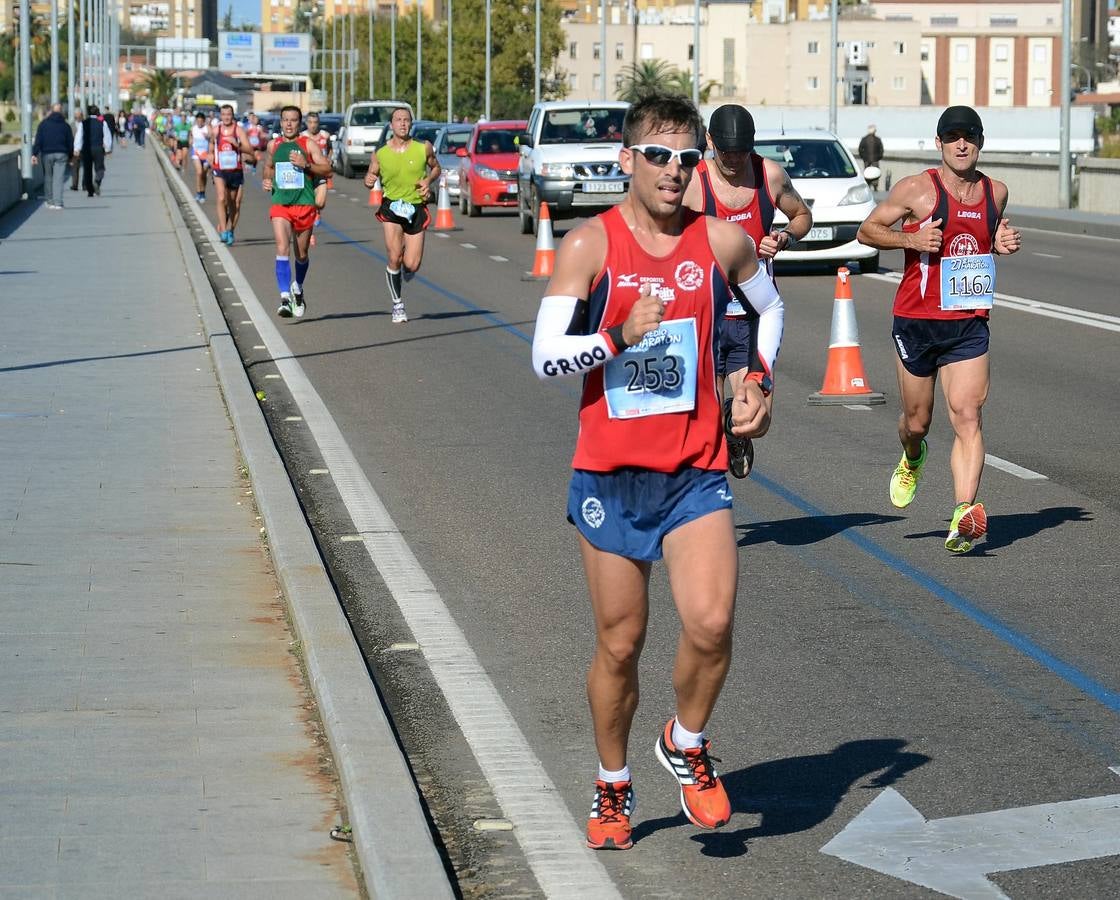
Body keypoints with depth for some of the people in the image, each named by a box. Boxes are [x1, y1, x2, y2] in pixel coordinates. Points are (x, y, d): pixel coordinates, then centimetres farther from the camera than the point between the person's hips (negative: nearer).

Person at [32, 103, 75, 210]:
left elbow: (38, 140, -5)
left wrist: (34, 154, -8)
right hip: (61, 154, 1)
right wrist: (70, 156, 21)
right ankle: (58, 202, -12)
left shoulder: (44, 124, 2)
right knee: (58, 179, -2)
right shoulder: (65, 125, 7)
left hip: (47, 154, -1)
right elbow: (70, 142, 10)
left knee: (48, 178, 11)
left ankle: (50, 202, 14)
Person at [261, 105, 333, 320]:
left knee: (301, 254, 12)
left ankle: (298, 288, 40)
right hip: (280, 204, 1)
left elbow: (326, 169, -5)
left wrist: (306, 165, -20)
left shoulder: (308, 145, 0)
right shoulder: (273, 145, 9)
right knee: (282, 249, -17)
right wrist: (266, 180, 6)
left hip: (305, 205, -1)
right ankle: (285, 298, -22)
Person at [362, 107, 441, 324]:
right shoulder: (380, 154, -2)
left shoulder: (423, 149, -2)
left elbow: (435, 167, 15)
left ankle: (405, 268, 35)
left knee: (412, 265, -5)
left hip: (416, 208, 1)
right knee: (394, 258, -14)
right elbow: (371, 175, 10)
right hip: (391, 208, 0)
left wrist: (429, 180, -5)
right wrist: (369, 181, -13)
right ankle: (397, 304, 6)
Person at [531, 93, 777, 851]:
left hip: (695, 474, 1)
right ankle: (613, 787, 30)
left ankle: (687, 745, 12)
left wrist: (759, 386, 11)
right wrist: (620, 338, -21)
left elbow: (772, 306, 22)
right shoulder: (590, 246, -6)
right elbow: (546, 356, -9)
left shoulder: (722, 242, 0)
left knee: (711, 624, -18)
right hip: (610, 475, -1)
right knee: (620, 643, 8)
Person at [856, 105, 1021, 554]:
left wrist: (1001, 243, 3)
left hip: (969, 324, 2)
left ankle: (964, 515, -23)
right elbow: (867, 230, 0)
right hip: (916, 321, -2)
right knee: (917, 420, 11)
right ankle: (911, 460, 48)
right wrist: (911, 238, -17)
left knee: (967, 415, -14)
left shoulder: (996, 192, 7)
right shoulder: (916, 189, -7)